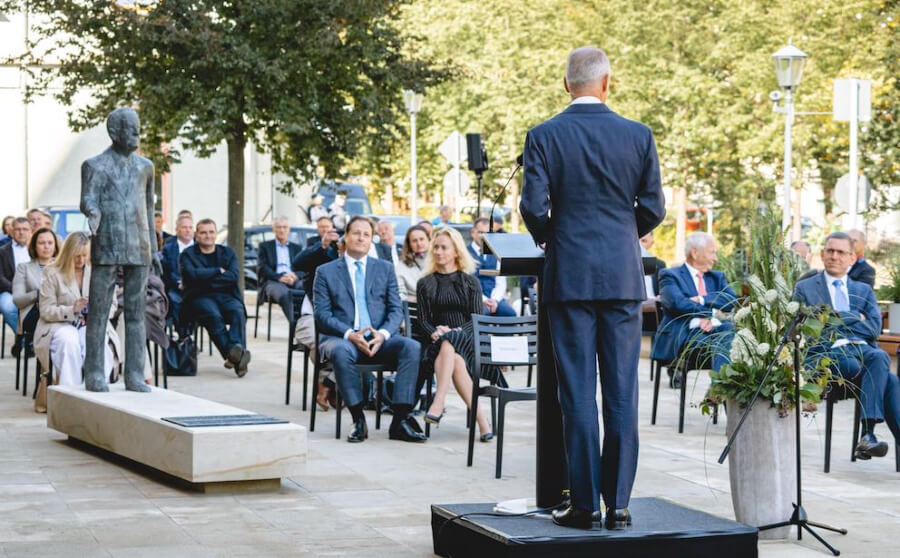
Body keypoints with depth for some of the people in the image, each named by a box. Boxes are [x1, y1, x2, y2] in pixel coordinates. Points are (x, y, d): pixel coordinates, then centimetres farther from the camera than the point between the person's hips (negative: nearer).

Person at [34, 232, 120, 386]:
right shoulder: (52, 273, 3)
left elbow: (112, 304, 12)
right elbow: (45, 311, -3)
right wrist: (72, 310, -20)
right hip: (61, 325, -1)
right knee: (69, 341, -37)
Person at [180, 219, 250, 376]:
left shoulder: (227, 253, 18)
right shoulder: (187, 254, 12)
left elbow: (233, 277, -2)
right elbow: (192, 275, -10)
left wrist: (206, 278, -7)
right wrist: (219, 271, -3)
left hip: (226, 296, 2)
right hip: (200, 297, -2)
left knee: (238, 312, -32)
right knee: (213, 315, -36)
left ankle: (237, 349, -52)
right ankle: (232, 353, -49)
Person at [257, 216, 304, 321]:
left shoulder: (296, 248, 28)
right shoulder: (265, 246, 20)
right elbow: (262, 269, 5)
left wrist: (295, 276, -11)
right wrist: (279, 277, -13)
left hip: (293, 281, 3)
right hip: (273, 281, -3)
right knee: (284, 294, -40)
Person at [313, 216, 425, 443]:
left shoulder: (385, 269, 17)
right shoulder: (326, 272, 10)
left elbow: (396, 309, 9)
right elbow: (322, 314, 0)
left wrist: (383, 333, -13)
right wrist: (349, 334, -17)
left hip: (379, 338, 2)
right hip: (341, 337, -2)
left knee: (411, 347, -28)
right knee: (341, 351, -39)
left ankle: (401, 419, -29)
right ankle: (358, 419, -29)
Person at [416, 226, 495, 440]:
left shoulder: (471, 282, 14)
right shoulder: (425, 284, 18)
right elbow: (423, 321, 9)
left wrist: (455, 332, -15)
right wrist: (434, 332, -15)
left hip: (468, 340, -1)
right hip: (438, 342, 1)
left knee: (449, 345, -39)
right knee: (455, 359, -36)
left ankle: (438, 403, -50)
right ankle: (481, 419, -43)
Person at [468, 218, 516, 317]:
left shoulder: (496, 255, 19)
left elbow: (501, 283, 11)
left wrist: (494, 299, -10)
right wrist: (483, 300, -18)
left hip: (494, 298, 4)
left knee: (510, 313, -29)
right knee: (481, 312, -39)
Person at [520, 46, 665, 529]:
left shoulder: (544, 136, -3)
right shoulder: (638, 136, 1)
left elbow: (533, 206, -8)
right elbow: (653, 208, 2)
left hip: (568, 276, -1)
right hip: (623, 276, 1)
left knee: (577, 392, 2)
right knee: (622, 392, 5)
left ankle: (584, 503, 4)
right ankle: (617, 503, 7)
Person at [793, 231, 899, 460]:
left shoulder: (864, 290, 26)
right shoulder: (804, 288, 16)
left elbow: (874, 327, 9)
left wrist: (837, 322, -1)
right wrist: (855, 318, 0)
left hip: (864, 349, 3)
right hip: (829, 353, -3)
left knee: (880, 357, -38)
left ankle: (868, 434, -41)